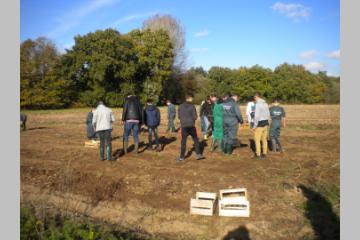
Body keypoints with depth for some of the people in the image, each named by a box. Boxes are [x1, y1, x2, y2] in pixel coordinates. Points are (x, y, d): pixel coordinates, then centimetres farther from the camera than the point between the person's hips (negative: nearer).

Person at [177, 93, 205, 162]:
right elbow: (195, 117, -8)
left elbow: (179, 116, 7)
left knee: (183, 142, 7)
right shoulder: (192, 106, -8)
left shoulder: (180, 107, 2)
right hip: (191, 126, -2)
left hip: (184, 127, 2)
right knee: (196, 140, 13)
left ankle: (182, 157, 9)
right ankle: (198, 154, 15)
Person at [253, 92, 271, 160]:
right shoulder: (265, 103, 8)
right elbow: (268, 114, 13)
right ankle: (264, 154, 20)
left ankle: (258, 155, 6)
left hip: (260, 124, -8)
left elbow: (257, 116, -21)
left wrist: (254, 126, -15)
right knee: (264, 139, 14)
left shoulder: (258, 104, -17)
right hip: (266, 123, 8)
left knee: (257, 140, 2)